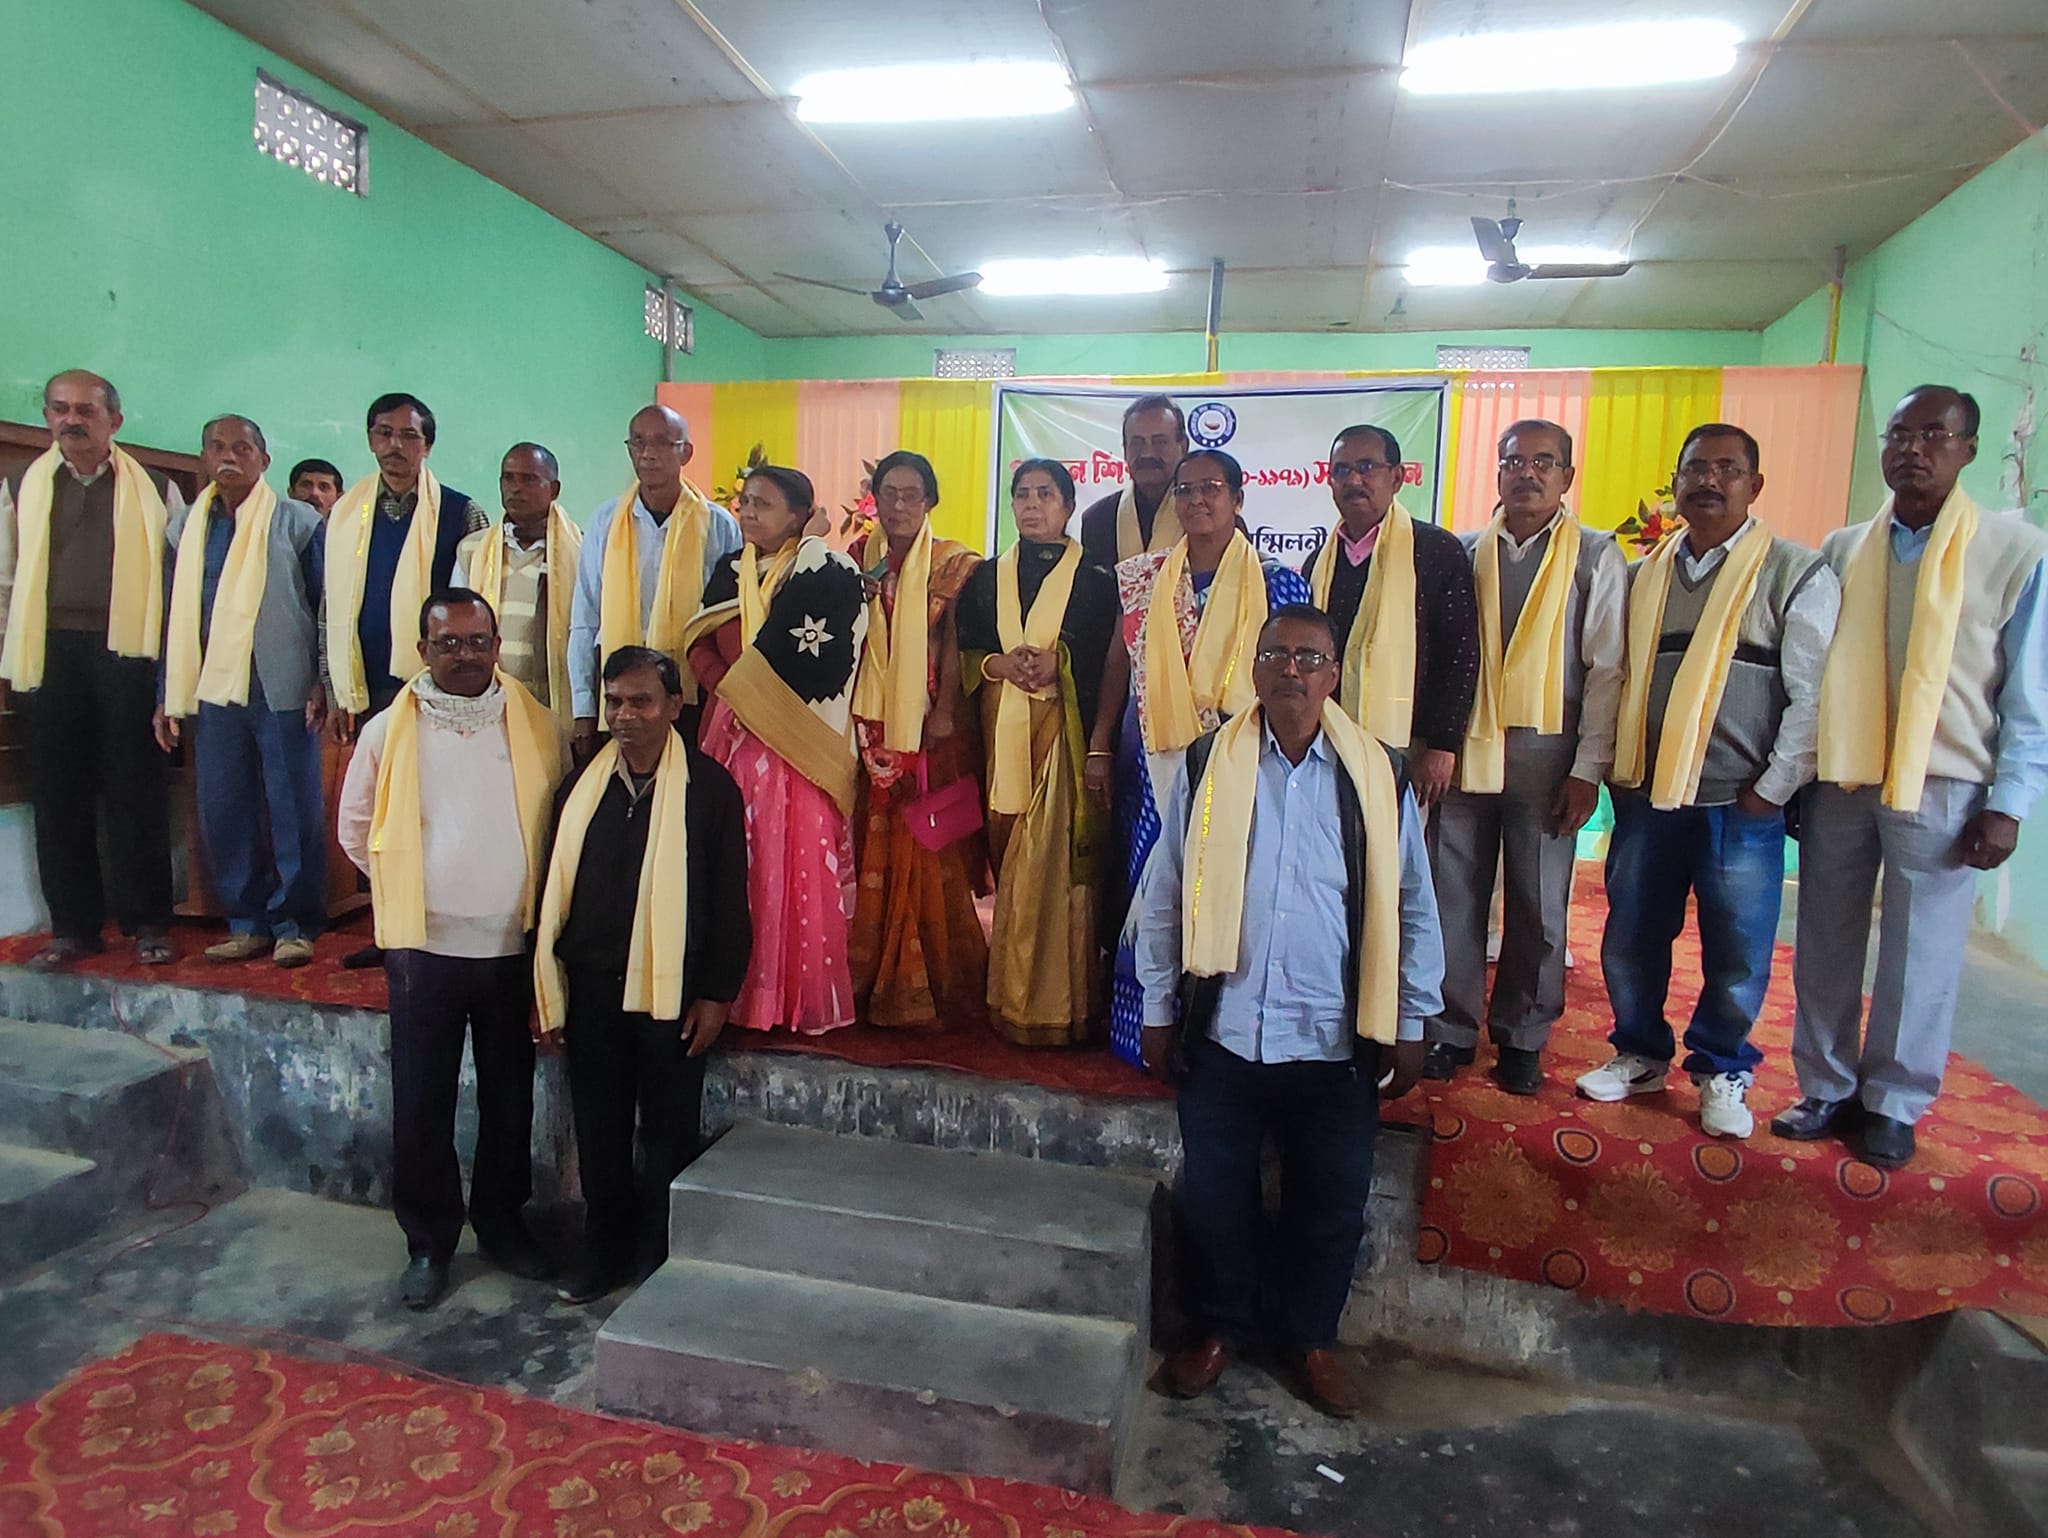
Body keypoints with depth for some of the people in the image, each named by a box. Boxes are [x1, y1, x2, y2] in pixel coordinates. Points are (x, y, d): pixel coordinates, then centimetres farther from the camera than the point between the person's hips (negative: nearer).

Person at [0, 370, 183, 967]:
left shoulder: (154, 489, 6)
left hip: (127, 650, -2)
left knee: (135, 789, 0)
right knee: (57, 793, 5)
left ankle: (147, 923, 8)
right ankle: (72, 926, 15)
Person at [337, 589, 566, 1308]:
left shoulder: (536, 727, -1)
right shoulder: (388, 731, -2)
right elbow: (356, 830, 9)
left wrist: (530, 897, 4)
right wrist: (407, 892, 9)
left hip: (513, 945, 1)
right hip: (425, 946, 0)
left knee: (510, 1097, 13)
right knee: (421, 1102, 8)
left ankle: (502, 1220, 32)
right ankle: (428, 1240, 26)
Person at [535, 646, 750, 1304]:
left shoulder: (709, 787, -7)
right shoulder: (582, 784, 5)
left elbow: (728, 900, -6)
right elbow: (555, 889, 8)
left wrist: (715, 995, -8)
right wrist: (548, 989, 7)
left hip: (672, 990, -4)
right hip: (591, 987, 4)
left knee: (670, 1133, 9)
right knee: (598, 1127, 15)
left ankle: (660, 1260, 27)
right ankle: (604, 1249, 34)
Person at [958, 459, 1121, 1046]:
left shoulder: (1095, 579, 5)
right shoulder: (987, 577, 15)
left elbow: (1112, 670, -2)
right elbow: (965, 653, 13)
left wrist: (1059, 664, -16)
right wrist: (1000, 664, -5)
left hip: (1067, 734, -3)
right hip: (1002, 735, 3)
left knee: (1061, 863, -7)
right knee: (1008, 861, 4)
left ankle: (1060, 1006, 3)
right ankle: (1012, 999, 15)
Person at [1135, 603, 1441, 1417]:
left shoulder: (1377, 776, -3)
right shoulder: (1207, 765, -3)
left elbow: (1411, 909, 4)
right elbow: (1164, 897, 2)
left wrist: (1409, 1025, 5)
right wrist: (1158, 1009, 3)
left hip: (1336, 1043, 0)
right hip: (1222, 1033, 0)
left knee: (1332, 1207, 15)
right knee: (1213, 1196, 14)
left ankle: (1311, 1335, 41)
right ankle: (1220, 1323, 40)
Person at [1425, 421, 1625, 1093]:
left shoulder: (1597, 557, 2)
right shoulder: (1465, 553, 8)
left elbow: (1607, 670, -2)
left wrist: (1588, 768, -7)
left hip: (1546, 754, -1)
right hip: (1465, 748, 2)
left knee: (1539, 906, 7)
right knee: (1454, 897, 5)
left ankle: (1522, 1039, 22)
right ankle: (1452, 1030, 20)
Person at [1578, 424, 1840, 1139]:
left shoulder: (1797, 573, -2)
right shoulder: (1643, 573, 10)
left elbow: (1812, 695, -6)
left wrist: (1773, 789, -9)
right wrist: (1613, 767, 3)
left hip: (1741, 804, -3)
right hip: (1646, 793, 3)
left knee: (1738, 953, 5)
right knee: (1631, 939, 9)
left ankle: (1721, 1070, 26)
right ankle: (1640, 1054, 29)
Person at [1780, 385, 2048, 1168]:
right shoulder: (1842, 550, 7)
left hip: (1941, 791, -2)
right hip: (1837, 782, 3)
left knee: (1920, 957, 6)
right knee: (1825, 948, 9)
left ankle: (1893, 1104, 22)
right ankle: (1827, 1089, 24)